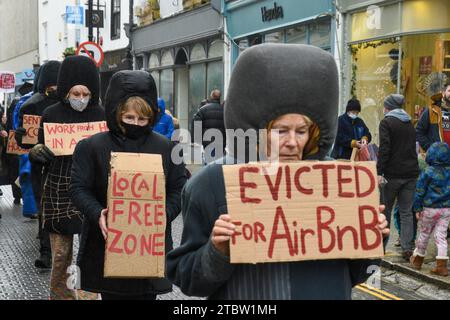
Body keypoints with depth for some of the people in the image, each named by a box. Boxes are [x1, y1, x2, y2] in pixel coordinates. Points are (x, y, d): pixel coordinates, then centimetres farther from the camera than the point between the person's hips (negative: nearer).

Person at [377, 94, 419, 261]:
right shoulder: (409, 123, 14)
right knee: (406, 211, 5)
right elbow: (413, 146, 17)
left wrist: (379, 172, -17)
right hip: (411, 172, 5)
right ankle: (407, 248, -2)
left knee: (385, 209, 9)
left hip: (393, 173, -5)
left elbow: (384, 148, -16)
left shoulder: (386, 122, -6)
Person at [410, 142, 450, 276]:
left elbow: (420, 192, -9)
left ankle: (418, 259, 30)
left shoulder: (428, 172, -13)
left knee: (424, 233, 13)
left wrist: (417, 208, 1)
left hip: (430, 209, -3)